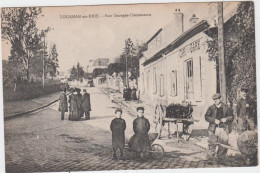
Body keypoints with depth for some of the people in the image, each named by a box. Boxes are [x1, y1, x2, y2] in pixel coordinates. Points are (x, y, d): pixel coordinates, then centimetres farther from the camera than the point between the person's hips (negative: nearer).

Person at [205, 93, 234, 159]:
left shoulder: (226, 108, 10)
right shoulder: (211, 108, 7)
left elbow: (231, 116, 13)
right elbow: (207, 117, 1)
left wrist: (226, 119, -7)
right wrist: (214, 120, -12)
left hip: (223, 128, 1)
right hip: (213, 128, -1)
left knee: (224, 143, 1)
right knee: (212, 143, -3)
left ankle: (221, 156, 16)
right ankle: (210, 157, 5)